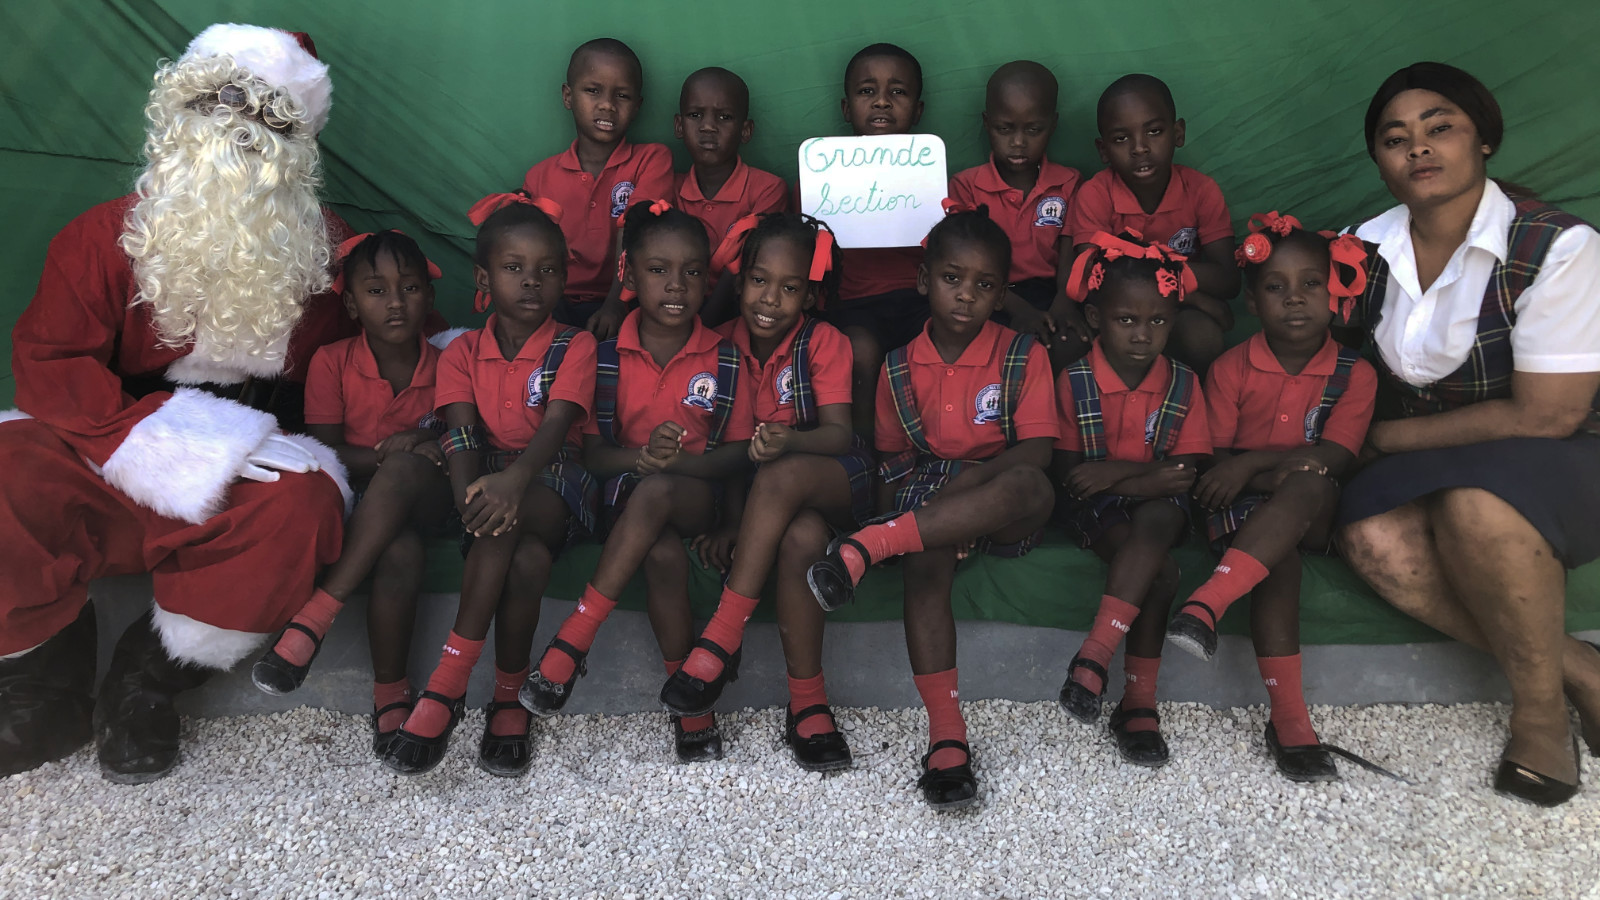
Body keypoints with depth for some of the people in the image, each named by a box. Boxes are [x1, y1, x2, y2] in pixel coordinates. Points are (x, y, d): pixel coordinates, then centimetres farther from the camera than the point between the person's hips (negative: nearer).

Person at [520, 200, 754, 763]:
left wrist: (676, 462, -19)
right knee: (662, 553, -33)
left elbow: (739, 453, 0)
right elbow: (592, 452, 1)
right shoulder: (607, 357, 3)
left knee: (656, 492, -36)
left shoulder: (725, 359, 2)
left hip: (703, 498, -1)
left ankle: (573, 640, -30)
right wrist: (640, 455, -21)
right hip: (629, 498, 1)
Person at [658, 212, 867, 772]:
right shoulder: (727, 343, 3)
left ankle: (720, 640, -32)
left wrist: (790, 441, -39)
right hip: (756, 489, 2)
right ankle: (807, 703, -26)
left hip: (835, 480, -2)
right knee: (802, 537, -34)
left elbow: (838, 434, -16)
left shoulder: (825, 344, -5)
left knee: (782, 476, -37)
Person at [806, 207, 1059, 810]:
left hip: (1002, 510, -1)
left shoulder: (1024, 357, 2)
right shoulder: (900, 368, 9)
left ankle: (867, 547, -44)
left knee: (1033, 487, -38)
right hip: (929, 497, 2)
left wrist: (967, 478, -20)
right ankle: (946, 735, -32)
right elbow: (892, 455, 14)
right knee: (926, 563, -33)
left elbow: (1036, 449, -8)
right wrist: (929, 490, -6)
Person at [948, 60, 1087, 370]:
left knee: (1075, 344, -32)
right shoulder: (966, 185, 5)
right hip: (992, 299, -2)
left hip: (1048, 292, 2)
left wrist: (1062, 305, -24)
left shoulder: (1067, 184, 11)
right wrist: (1018, 309, -22)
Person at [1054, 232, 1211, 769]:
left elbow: (1186, 477, -2)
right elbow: (1068, 474, -6)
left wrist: (1118, 471, -17)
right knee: (1159, 569, -29)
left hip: (1158, 505, 2)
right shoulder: (1073, 383, -3)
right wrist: (1152, 472, -14)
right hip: (1097, 509, -1)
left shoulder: (1183, 385, 3)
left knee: (1155, 523, -35)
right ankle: (1139, 703, -22)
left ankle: (1093, 658, -35)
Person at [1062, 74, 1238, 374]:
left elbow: (1228, 280, -15)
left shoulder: (1203, 192, -9)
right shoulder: (1093, 196, -14)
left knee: (1203, 337, -32)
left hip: (1181, 312, 1)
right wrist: (1191, 294, -26)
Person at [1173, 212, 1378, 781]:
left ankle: (1206, 606, -43)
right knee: (1278, 551, -32)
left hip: (1316, 517, 1)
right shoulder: (1230, 369, 2)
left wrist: (1252, 462, -21)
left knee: (1309, 488, -34)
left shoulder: (1354, 374, 2)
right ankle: (1288, 718, -33)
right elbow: (1214, 460, -1)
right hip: (1241, 509, 0)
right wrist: (1285, 469, -16)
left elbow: (1336, 458, -10)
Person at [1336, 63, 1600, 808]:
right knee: (1371, 535, -28)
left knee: (1472, 505, -37)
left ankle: (1537, 703, -12)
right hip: (1422, 467, 5)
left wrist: (1391, 435, -13)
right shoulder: (1366, 249, 1)